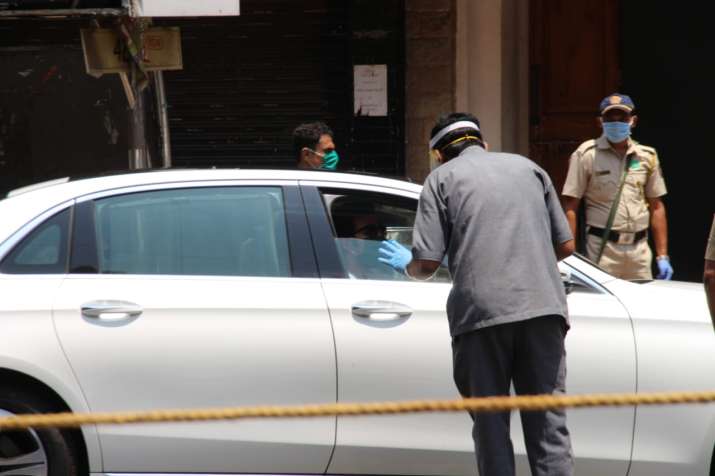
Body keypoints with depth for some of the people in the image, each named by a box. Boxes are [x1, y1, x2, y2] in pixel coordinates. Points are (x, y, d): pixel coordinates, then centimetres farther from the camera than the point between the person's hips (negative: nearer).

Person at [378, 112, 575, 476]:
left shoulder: (442, 177, 9)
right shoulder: (527, 167, 21)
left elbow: (426, 264, 1)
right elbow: (565, 246, 19)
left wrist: (406, 265, 23)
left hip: (481, 310, -3)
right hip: (541, 307, 3)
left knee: (491, 428, 7)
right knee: (548, 424, 4)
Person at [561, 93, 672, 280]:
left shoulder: (647, 156, 11)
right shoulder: (586, 155, -2)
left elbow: (656, 207, 15)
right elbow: (570, 208, -4)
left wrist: (662, 256, 9)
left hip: (639, 249, 4)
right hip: (602, 248, -4)